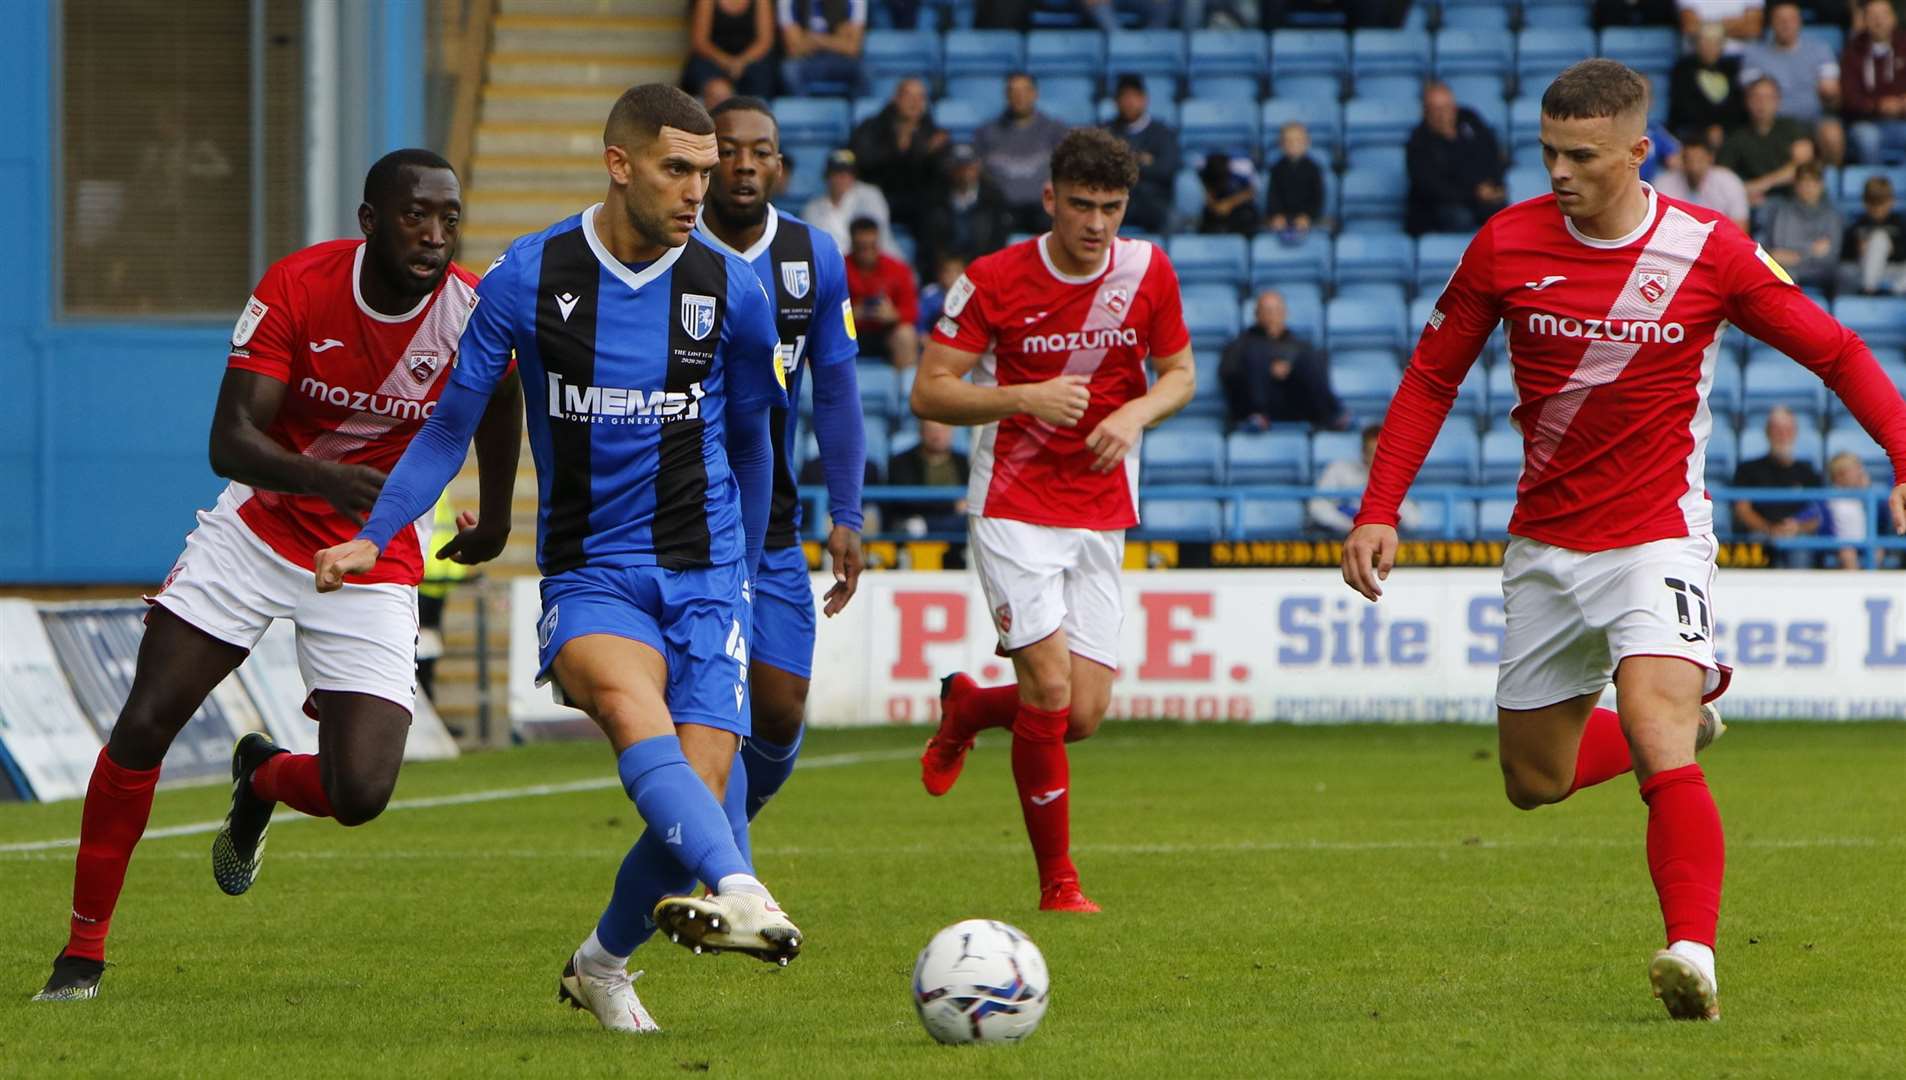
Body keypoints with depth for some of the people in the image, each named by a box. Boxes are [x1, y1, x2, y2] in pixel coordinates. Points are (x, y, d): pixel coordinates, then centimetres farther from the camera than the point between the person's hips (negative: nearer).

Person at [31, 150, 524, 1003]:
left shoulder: (475, 316, -15)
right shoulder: (297, 288, -19)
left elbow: (497, 397, 11)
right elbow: (229, 442, -25)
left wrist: (495, 516, 26)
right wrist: (325, 478, -44)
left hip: (377, 562, 0)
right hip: (261, 526, 0)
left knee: (360, 795, -13)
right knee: (144, 728, -8)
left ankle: (262, 780, 25)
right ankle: (83, 948, 8)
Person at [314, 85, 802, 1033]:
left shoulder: (732, 291, 2)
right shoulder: (527, 279, -3)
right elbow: (449, 428, 7)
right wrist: (372, 538, -2)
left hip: (704, 574, 2)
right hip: (587, 573, -2)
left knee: (697, 798, -11)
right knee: (626, 696, -34)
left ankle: (601, 963, 17)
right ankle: (738, 892, -54)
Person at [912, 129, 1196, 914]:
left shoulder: (1147, 272, 0)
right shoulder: (992, 281, -9)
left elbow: (1179, 374, 11)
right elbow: (930, 393, -8)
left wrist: (1136, 413, -12)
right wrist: (1029, 397, -23)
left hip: (1102, 517, 4)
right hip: (1013, 507, -4)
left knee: (1082, 716, -2)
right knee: (1050, 687, -16)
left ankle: (965, 708, 32)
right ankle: (1058, 885, -3)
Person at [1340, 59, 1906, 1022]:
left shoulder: (1709, 253, -10)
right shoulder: (1507, 246, -5)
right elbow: (1432, 377, 6)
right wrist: (1378, 510, -2)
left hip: (1656, 536, -4)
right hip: (1546, 543, 4)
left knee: (1658, 741, -27)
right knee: (1533, 781, 14)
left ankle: (1693, 954, -35)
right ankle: (1685, 708, 42)